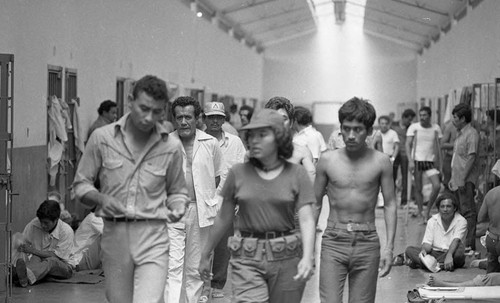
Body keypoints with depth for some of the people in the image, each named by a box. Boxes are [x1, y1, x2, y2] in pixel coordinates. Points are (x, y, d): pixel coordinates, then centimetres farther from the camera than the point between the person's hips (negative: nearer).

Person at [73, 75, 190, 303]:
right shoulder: (102, 138, 0)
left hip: (153, 237, -1)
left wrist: (177, 209, -6)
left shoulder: (171, 146, 1)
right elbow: (81, 184, 8)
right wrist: (101, 198, -12)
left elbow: (177, 192, 16)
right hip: (114, 235, 2)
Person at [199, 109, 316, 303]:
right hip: (247, 258, 0)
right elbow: (223, 219, 13)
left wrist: (307, 256, -20)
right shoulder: (238, 173, 4)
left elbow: (306, 219, -5)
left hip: (286, 258, 0)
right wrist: (205, 255, 17)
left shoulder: (296, 174, 1)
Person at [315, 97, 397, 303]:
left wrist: (389, 247, -4)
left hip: (367, 242, 0)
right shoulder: (328, 160, 1)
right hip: (333, 241, 0)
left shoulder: (380, 162, -1)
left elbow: (390, 205, 3)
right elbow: (315, 203, 9)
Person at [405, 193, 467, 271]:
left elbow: (456, 240, -21)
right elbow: (427, 242, 0)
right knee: (409, 249, -17)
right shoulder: (432, 220, 6)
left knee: (460, 249, -37)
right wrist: (424, 250, -26)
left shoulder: (461, 221, -5)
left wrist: (449, 255, -40)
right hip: (434, 253, 3)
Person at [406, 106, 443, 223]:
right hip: (417, 160, -2)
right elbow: (408, 144, -3)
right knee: (418, 189, 1)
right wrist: (410, 160, -14)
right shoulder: (414, 127, -2)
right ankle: (421, 214, 11)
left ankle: (428, 210, 5)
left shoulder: (436, 128, 5)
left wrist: (438, 161, 5)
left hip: (430, 161, 2)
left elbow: (438, 146, 10)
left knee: (437, 186, -12)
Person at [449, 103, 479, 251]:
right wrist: (453, 178, 21)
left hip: (467, 180, -10)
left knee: (468, 211, -9)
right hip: (458, 179, 10)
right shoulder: (460, 134, 18)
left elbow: (471, 157, -18)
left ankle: (469, 244, -9)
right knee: (462, 211, 12)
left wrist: (463, 178, -22)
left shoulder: (472, 133, -12)